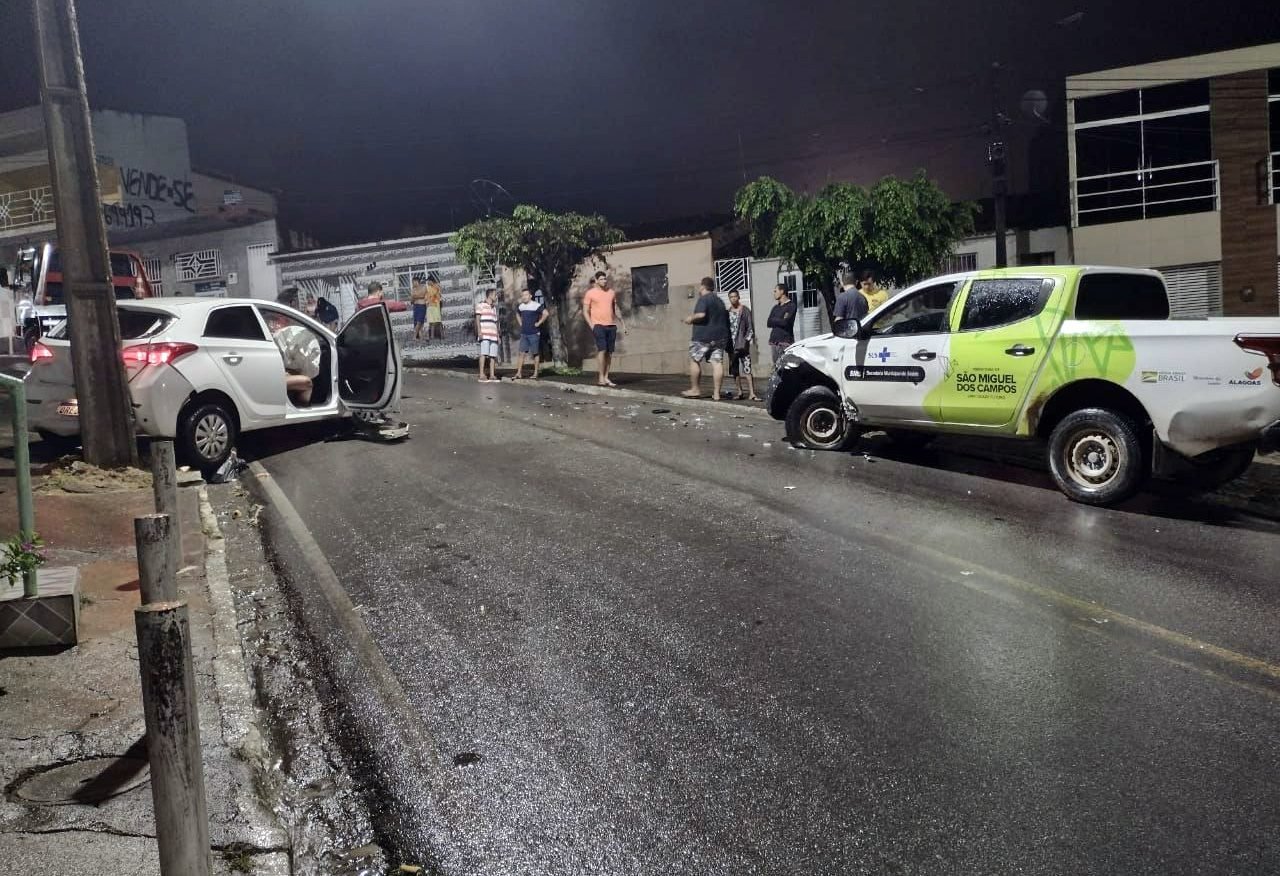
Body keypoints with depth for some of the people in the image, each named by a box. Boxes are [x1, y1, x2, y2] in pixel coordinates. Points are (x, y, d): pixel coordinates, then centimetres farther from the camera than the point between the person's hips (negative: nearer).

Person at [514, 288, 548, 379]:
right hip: (523, 333, 6)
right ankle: (519, 373, 0)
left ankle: (535, 373, 9)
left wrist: (539, 323, -16)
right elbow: (518, 314, 32)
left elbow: (546, 313, -21)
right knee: (522, 353, 1)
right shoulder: (521, 306, 10)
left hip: (534, 333, -6)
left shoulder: (536, 305, -11)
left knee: (535, 353, 3)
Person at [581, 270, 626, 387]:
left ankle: (606, 378, 8)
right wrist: (592, 326, -11)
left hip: (611, 326, 5)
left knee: (609, 352, 3)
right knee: (602, 350, -15)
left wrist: (623, 324, 17)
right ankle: (600, 378, -12)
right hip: (598, 325, -5)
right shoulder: (590, 293, 1)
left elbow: (616, 310, 21)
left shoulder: (612, 293, 14)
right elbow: (585, 312, 0)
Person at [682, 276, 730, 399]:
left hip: (703, 336, -7)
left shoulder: (703, 299, -9)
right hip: (720, 336, 7)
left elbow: (701, 315, -24)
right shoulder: (719, 301, 18)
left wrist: (691, 318, -6)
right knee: (717, 363, 1)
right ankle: (716, 392, -1)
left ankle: (695, 389, 7)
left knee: (694, 360, 5)